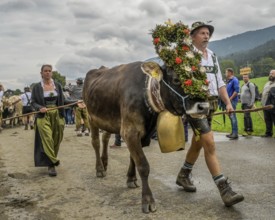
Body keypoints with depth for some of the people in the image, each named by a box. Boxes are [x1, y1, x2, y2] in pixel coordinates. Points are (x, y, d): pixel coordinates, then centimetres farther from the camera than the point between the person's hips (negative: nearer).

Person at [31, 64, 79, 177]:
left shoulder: (57, 85, 6)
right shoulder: (36, 87, 1)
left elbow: (62, 101, 10)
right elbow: (33, 102, 2)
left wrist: (75, 102, 0)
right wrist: (40, 108, -18)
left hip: (57, 116, 3)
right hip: (43, 117, -3)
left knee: (56, 140, 9)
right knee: (47, 140, -9)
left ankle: (51, 161, 29)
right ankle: (51, 164, -3)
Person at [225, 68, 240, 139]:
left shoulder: (234, 80, -9)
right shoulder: (228, 81, 18)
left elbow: (236, 90, -17)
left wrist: (230, 98, -17)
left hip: (233, 100, -9)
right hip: (229, 101, 9)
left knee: (233, 116, -11)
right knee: (231, 116, 12)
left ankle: (235, 134, -9)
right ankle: (233, 132, 20)